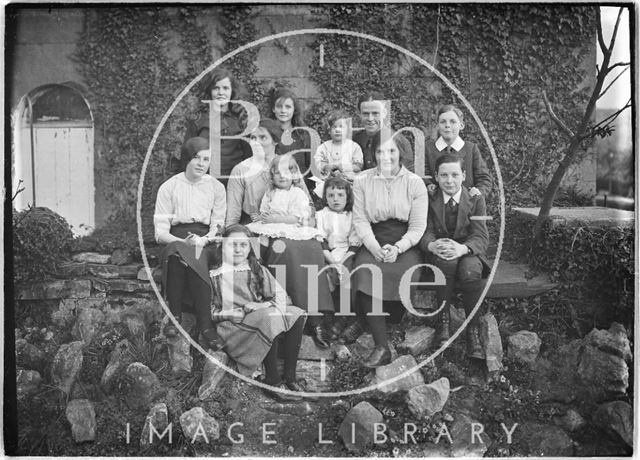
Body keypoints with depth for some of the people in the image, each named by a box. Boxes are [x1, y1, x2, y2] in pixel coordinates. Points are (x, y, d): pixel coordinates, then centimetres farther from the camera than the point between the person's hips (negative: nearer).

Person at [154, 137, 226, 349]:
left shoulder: (216, 188, 14)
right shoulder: (169, 187, 9)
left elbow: (219, 227, 7)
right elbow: (160, 232, 2)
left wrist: (203, 240, -15)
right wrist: (183, 242, -17)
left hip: (206, 242, 1)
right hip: (176, 239, 0)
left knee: (196, 255, -35)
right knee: (177, 253, -37)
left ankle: (205, 324, -39)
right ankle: (174, 315, -34)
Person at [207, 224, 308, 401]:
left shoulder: (257, 270, 17)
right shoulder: (215, 275, 4)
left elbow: (280, 294, 10)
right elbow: (212, 310, -5)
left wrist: (266, 305, -12)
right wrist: (241, 312, -17)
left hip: (258, 316, 6)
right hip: (233, 324, -5)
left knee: (297, 315, -16)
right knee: (269, 319, -33)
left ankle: (290, 376, -14)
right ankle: (272, 380, -24)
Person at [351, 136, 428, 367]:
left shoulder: (415, 183, 3)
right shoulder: (362, 181, 6)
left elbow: (418, 225, -2)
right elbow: (360, 219, 0)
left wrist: (397, 248, -17)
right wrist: (375, 247, -16)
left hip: (406, 244, -1)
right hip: (373, 241, 1)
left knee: (404, 274, -31)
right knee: (364, 271, -28)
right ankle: (381, 347, -23)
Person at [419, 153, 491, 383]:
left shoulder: (476, 199, 1)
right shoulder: (429, 200, 3)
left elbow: (481, 237, -9)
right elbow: (425, 232, -5)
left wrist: (462, 248, -33)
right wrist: (433, 245, -32)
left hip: (468, 253, 0)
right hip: (439, 255, 0)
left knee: (470, 269, -36)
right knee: (447, 261, -37)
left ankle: (473, 333, -27)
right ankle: (443, 321, -26)